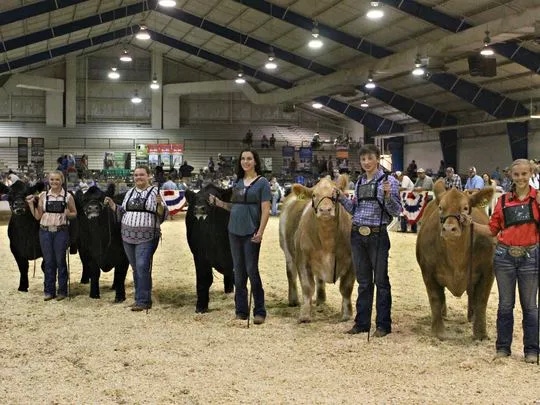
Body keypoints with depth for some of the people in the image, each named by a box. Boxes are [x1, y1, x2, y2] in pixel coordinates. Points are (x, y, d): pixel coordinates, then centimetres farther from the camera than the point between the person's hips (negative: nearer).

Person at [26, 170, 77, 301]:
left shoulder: (68, 196, 1)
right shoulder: (43, 196, 6)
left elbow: (75, 214, 7)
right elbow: (37, 216, 7)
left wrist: (68, 214, -13)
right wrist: (31, 204, -4)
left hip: (61, 231, -2)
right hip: (45, 231, 2)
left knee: (60, 261, 2)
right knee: (48, 261, 7)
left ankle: (62, 290, 12)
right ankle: (49, 290, 16)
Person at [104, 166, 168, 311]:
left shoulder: (155, 192, -2)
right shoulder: (130, 192, 15)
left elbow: (163, 214, -6)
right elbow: (122, 212, 20)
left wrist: (160, 204, -25)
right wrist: (112, 205, 7)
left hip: (146, 237, -6)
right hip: (128, 236, 6)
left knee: (142, 267, -13)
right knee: (136, 268, 11)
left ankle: (143, 301, -7)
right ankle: (141, 298, 21)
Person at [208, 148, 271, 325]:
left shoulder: (262, 182, -3)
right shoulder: (237, 182, 12)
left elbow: (265, 210, -8)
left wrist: (260, 232, -16)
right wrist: (219, 203, 2)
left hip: (251, 233, -5)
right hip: (234, 231, 5)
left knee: (252, 270, -4)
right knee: (238, 272, 9)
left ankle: (259, 311, 6)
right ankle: (241, 311, 16)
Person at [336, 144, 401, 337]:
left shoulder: (389, 180, -6)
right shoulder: (359, 181, 11)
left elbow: (396, 212, -9)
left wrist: (387, 195, -25)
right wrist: (342, 197, 4)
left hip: (378, 236, -5)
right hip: (357, 235, 5)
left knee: (381, 281, 3)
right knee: (363, 281, 13)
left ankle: (383, 325, 13)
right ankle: (362, 322, 21)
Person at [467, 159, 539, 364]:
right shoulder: (503, 200, 5)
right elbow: (492, 229, 6)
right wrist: (471, 224, -7)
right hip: (504, 256, 2)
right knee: (505, 304, 10)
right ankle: (503, 347, 21)